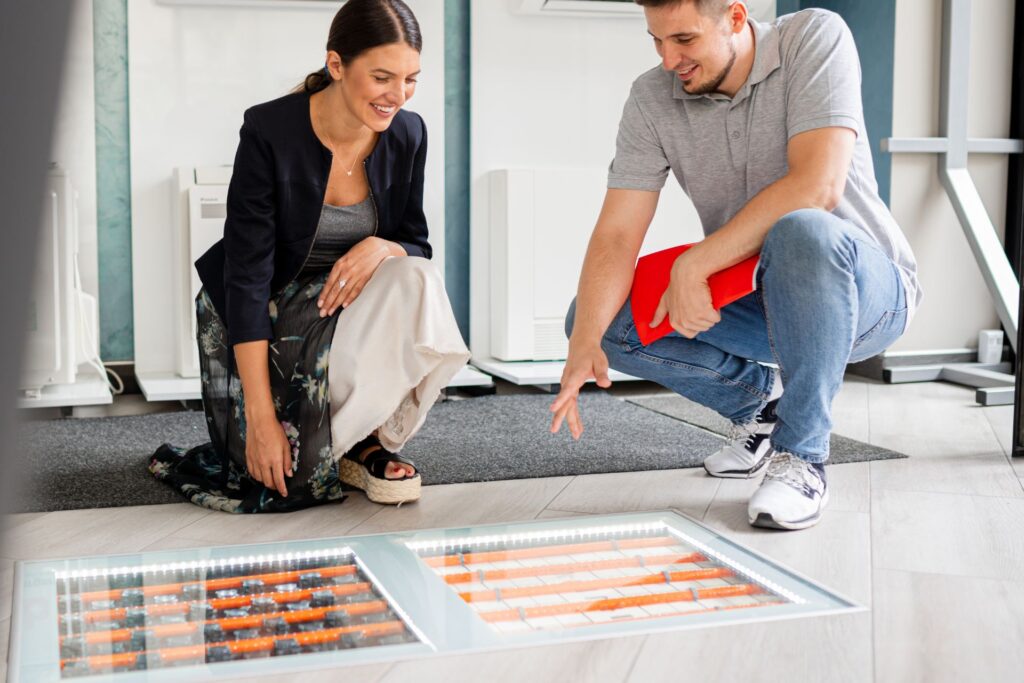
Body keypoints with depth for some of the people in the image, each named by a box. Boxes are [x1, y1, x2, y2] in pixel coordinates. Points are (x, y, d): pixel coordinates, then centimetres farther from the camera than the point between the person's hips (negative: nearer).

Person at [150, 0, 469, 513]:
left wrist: (382, 247, -27)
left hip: (346, 297, 4)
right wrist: (261, 415, -28)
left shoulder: (407, 135, -10)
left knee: (416, 282, -31)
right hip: (254, 315, -4)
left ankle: (367, 441, -11)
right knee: (286, 485, -18)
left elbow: (417, 244, 1)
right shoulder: (270, 131, -23)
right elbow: (246, 276, -24)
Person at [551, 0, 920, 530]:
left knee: (801, 232, -39)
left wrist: (694, 263, -30)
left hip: (866, 288, -5)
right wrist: (585, 344, -27)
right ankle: (759, 397, 10)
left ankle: (801, 458, -20)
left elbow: (817, 186, -29)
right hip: (755, 299, 5)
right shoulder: (652, 99, -6)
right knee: (593, 314, -9)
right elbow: (616, 233, -13)